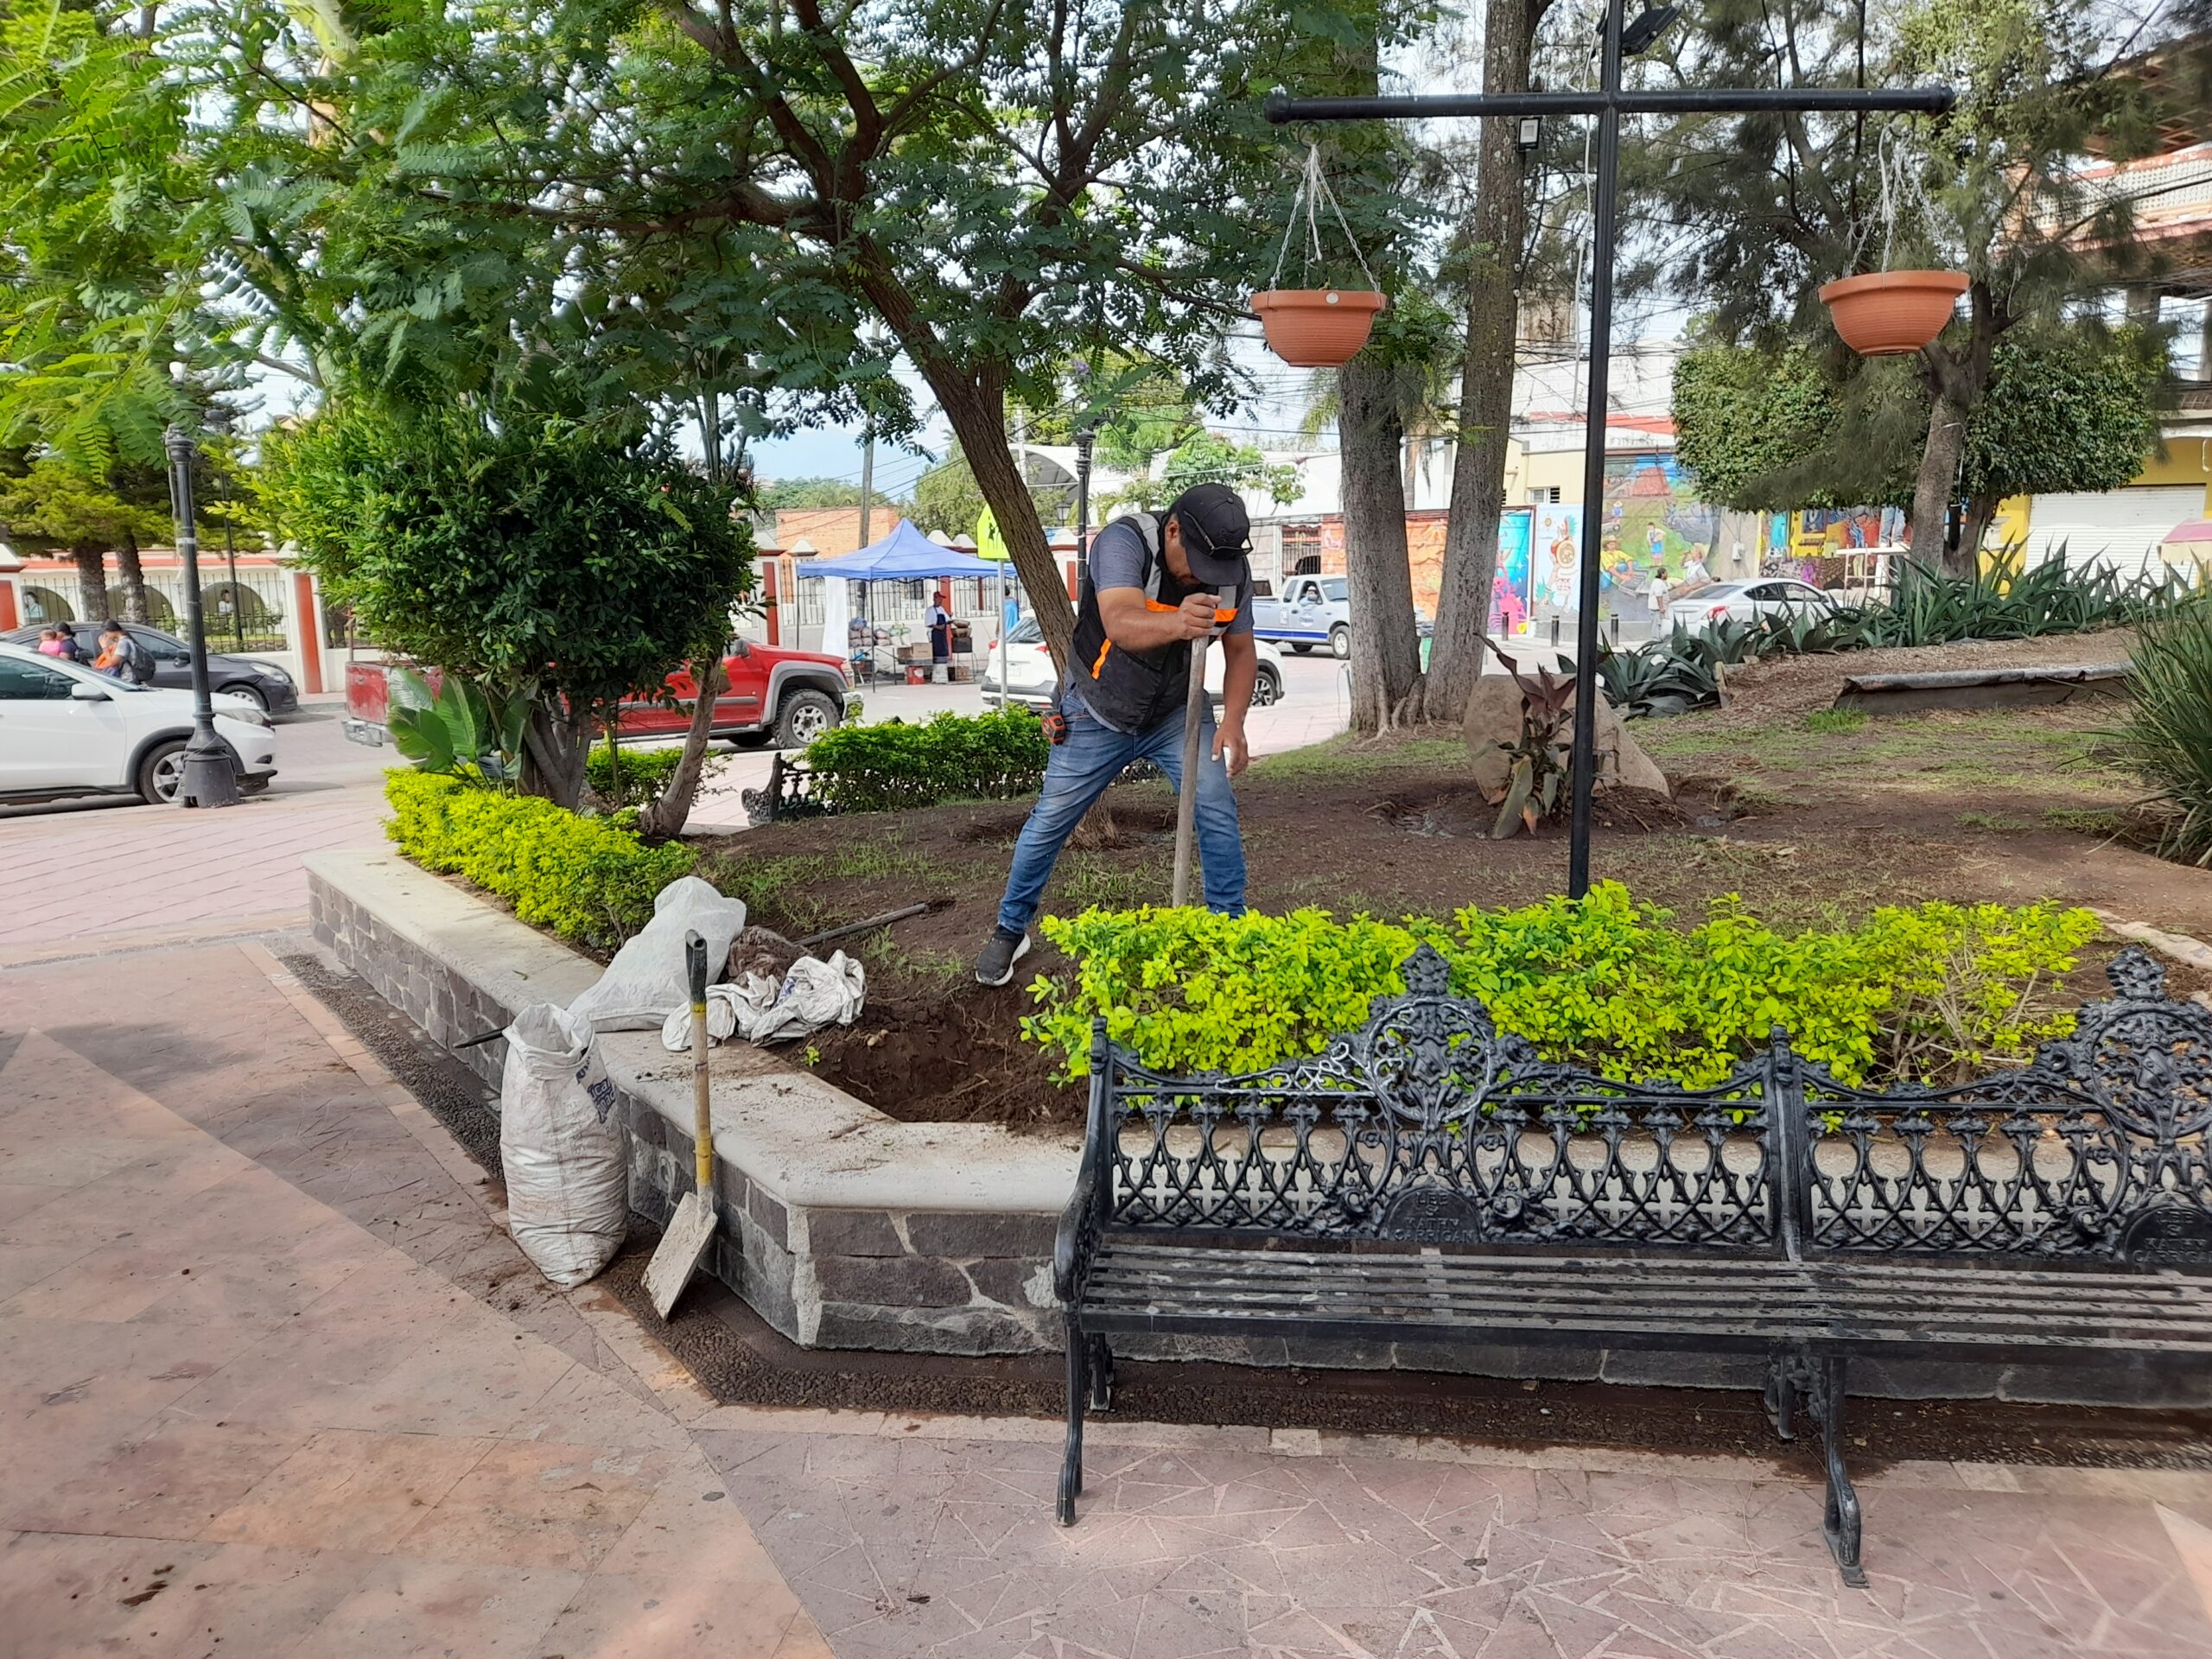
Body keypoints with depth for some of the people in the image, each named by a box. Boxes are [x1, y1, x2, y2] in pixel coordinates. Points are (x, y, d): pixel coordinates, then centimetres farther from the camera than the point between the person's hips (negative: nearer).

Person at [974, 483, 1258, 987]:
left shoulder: (1231, 566, -15)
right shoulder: (1123, 541, -30)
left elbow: (1241, 650, -4)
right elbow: (1120, 624, -48)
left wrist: (1233, 721, -20)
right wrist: (1177, 624, -69)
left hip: (1176, 712, 3)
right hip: (1099, 713, -3)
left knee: (1217, 809, -10)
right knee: (1050, 821, 4)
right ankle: (1010, 931, 23)